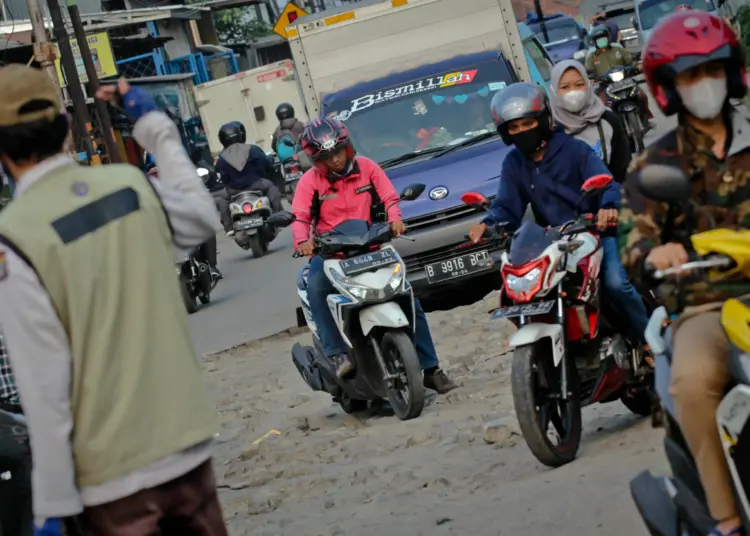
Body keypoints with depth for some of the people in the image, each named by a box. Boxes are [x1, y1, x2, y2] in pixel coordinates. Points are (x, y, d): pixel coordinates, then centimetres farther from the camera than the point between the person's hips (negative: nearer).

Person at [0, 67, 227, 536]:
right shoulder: (133, 184, 0)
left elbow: (44, 384, -17)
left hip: (114, 478, -5)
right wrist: (156, 127, 32)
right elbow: (204, 217, 23)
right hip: (188, 444, 5)